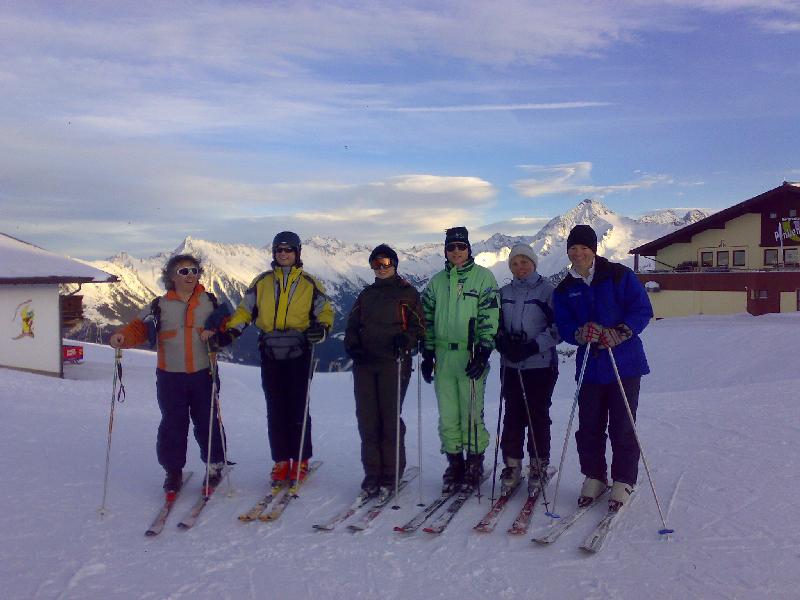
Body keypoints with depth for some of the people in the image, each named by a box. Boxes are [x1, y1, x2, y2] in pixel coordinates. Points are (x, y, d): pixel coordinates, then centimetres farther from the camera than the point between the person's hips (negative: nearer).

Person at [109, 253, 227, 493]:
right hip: (170, 377, 0)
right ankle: (173, 470, 21)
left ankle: (215, 465, 24)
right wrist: (122, 337, -18)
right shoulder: (159, 306, 3)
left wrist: (214, 333, -11)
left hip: (203, 374, 0)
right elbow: (138, 328, 2)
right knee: (172, 424, 5)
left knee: (207, 422, 6)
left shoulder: (210, 302, 5)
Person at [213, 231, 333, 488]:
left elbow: (325, 311, 8)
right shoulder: (262, 282, 12)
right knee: (275, 409, 4)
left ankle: (301, 460, 11)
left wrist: (321, 328, -14)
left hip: (298, 353, -2)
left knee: (298, 407, -2)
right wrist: (229, 332, 0)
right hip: (271, 354, 2)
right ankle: (281, 461, 12)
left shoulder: (309, 283, 6)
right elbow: (245, 310, 14)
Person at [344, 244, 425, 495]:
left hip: (394, 362, -4)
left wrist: (406, 339, -18)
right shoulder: (366, 294, 21)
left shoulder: (407, 293, 7)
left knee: (390, 418, -5)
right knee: (367, 418, 2)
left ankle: (391, 474, 5)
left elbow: (418, 325, 3)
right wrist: (352, 345, 1)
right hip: (364, 362, 4)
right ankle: (372, 473, 10)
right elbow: (352, 326, 20)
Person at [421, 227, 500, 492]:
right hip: (443, 355, 4)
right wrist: (427, 354, 9)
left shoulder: (483, 277, 2)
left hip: (471, 355, -4)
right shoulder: (437, 281, 14)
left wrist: (483, 353, -12)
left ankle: (475, 462, 13)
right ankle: (454, 463, 17)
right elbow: (428, 318, 15)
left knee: (471, 412, -2)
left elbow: (490, 316, -4)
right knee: (447, 414, 6)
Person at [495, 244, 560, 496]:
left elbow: (558, 326, -7)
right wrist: (503, 343, -7)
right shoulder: (504, 293, 11)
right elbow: (496, 325, 13)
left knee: (538, 415, 2)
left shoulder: (547, 290, -3)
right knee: (513, 415, 5)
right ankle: (512, 466, 15)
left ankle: (538, 467, 16)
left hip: (541, 364, -3)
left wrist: (534, 346, -18)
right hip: (511, 365, 4)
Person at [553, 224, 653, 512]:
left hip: (624, 363, -3)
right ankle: (594, 477, 24)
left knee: (622, 426, 2)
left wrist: (620, 332, -22)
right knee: (589, 425, 8)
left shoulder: (619, 275, -5)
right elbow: (563, 325, 3)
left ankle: (623, 481, 17)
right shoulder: (565, 289, 7)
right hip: (589, 365, 4)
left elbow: (642, 310, -8)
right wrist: (580, 333, -18)